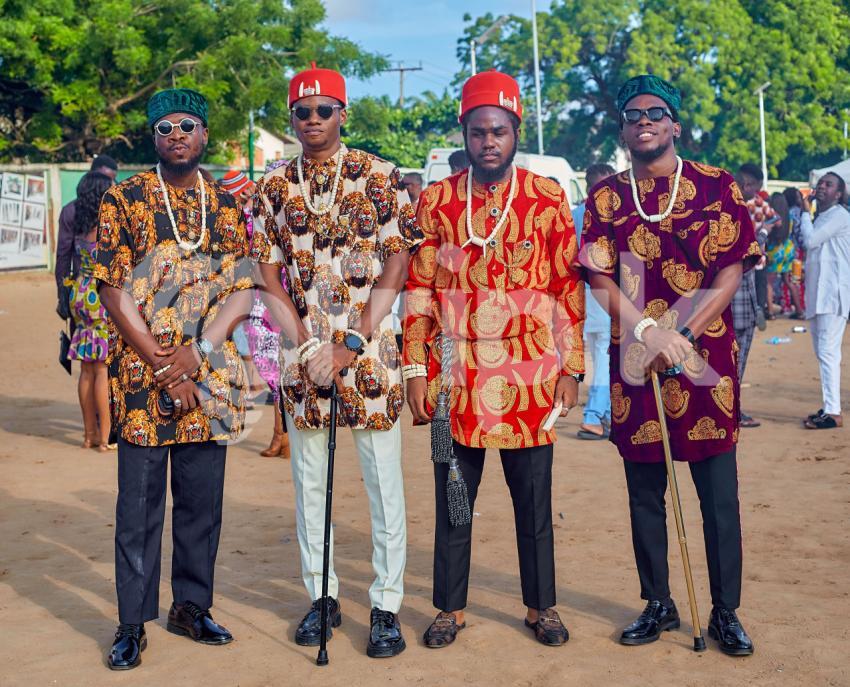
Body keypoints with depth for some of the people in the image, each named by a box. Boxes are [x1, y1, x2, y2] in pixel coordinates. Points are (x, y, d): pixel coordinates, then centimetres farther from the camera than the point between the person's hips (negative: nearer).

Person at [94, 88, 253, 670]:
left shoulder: (227, 204, 8)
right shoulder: (124, 200, -1)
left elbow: (243, 290, 2)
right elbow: (115, 294, -6)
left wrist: (196, 352, -13)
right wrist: (165, 369, -12)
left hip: (209, 377, 3)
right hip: (143, 376, -3)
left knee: (203, 500, 10)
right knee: (139, 505, 2)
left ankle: (192, 606, 26)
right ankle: (133, 624, 14)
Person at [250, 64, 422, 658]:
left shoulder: (380, 177, -1)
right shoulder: (273, 187, 8)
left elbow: (395, 268, -5)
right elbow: (269, 276, 6)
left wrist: (349, 344, -12)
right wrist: (306, 345, -7)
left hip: (371, 348, -3)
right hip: (303, 350, 3)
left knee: (383, 479, 2)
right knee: (309, 480, 11)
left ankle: (386, 605, 12)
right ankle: (322, 596, 25)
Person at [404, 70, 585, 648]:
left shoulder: (549, 198, 1)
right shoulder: (436, 201, 4)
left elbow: (568, 287, 2)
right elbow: (418, 290, 5)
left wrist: (571, 368, 0)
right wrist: (416, 370, 0)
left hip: (529, 376, -1)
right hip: (455, 377, 1)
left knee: (534, 498, 9)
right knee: (453, 497, 9)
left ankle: (541, 606, 24)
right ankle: (451, 607, 23)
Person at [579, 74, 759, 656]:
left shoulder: (716, 187, 3)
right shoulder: (606, 196, 7)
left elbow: (732, 270, -2)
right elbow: (602, 279, 0)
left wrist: (684, 335, -14)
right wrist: (648, 333, -16)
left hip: (707, 355, -1)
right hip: (635, 360, 2)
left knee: (719, 491, 2)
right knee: (645, 490, 9)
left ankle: (725, 611, 15)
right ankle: (659, 604, 24)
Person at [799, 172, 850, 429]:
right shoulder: (818, 217, 20)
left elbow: (810, 240, -14)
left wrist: (805, 212, -3)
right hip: (817, 292, 10)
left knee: (828, 352, -16)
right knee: (822, 352, 12)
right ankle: (828, 408, 19)